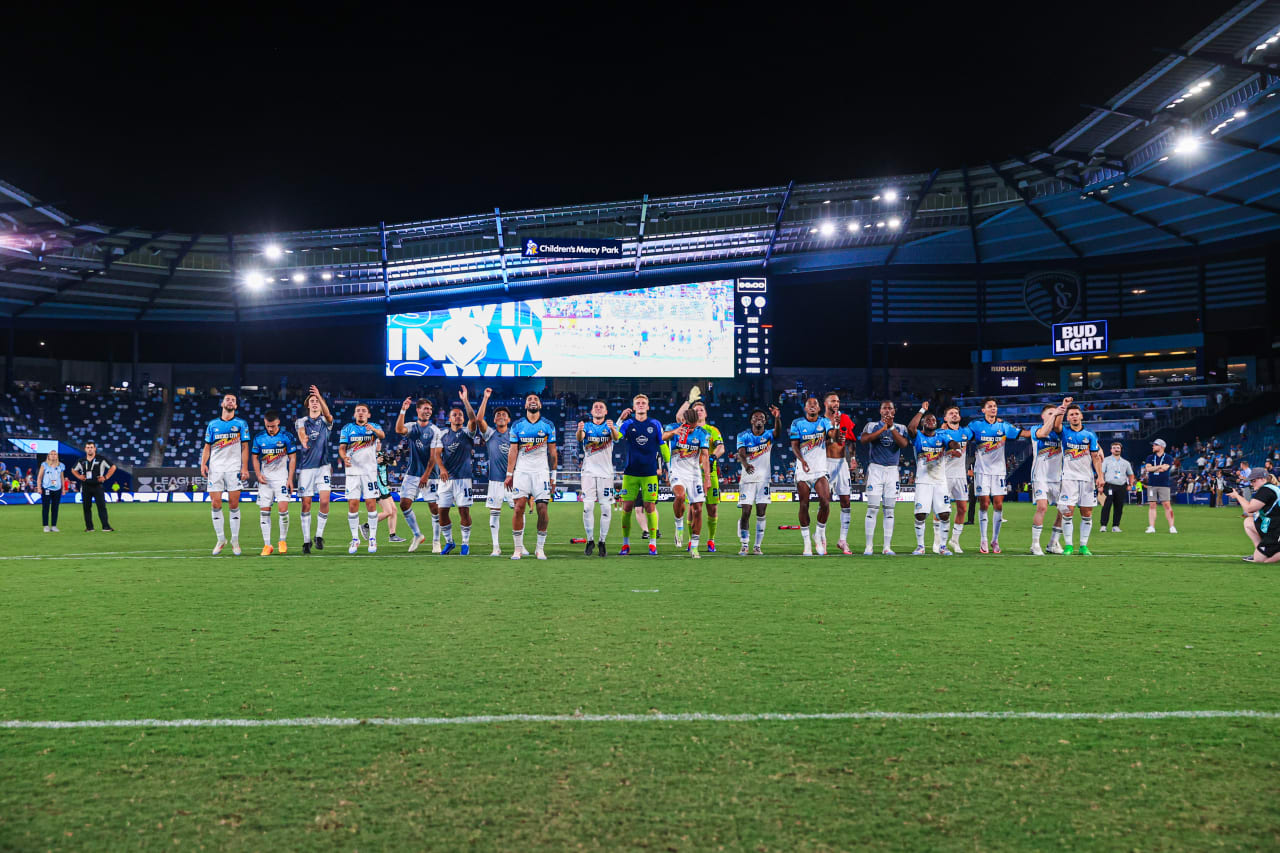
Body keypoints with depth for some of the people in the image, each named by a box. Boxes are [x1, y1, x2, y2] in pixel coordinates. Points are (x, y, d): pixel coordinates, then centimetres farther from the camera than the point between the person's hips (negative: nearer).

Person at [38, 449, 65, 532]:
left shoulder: (60, 466, 11)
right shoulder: (44, 465, 2)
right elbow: (39, 477, 3)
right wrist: (39, 488, -4)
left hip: (57, 489, 3)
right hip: (46, 489, -3)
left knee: (55, 508, 4)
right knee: (45, 507, -3)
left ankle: (54, 526, 9)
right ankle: (46, 526, 2)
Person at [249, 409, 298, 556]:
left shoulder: (287, 437, -2)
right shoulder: (259, 438, 4)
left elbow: (292, 458, 0)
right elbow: (255, 458, 11)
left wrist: (290, 479, -6)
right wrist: (258, 474, -5)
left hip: (282, 477, -2)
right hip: (265, 478, 3)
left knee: (283, 509, -13)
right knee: (264, 511, -1)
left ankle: (283, 540, 7)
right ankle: (267, 545, 5)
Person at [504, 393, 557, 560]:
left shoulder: (548, 426, 6)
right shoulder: (517, 426, 7)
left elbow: (552, 453, 7)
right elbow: (513, 452, 7)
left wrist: (553, 476, 4)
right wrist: (509, 474, 2)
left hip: (541, 471, 0)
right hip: (522, 471, 0)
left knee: (542, 509, -6)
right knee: (519, 507, -8)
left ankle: (540, 548, 5)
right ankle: (518, 548, -1)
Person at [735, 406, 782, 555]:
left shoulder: (768, 435, 3)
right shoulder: (744, 436, 2)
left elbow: (777, 432, -21)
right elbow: (741, 453, -15)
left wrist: (777, 418, -42)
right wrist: (745, 464, -38)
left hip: (764, 480, 1)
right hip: (747, 479, -1)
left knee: (761, 514, -1)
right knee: (746, 513, -4)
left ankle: (758, 546, 9)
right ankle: (744, 545, 7)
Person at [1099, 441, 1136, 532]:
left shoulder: (1125, 462, 19)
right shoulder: (1106, 460, 9)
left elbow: (1130, 475, 26)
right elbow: (1101, 473, 2)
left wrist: (1130, 485, 10)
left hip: (1121, 487, 3)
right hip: (1109, 486, -3)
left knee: (1119, 507, 1)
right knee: (1107, 505, -13)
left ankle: (1115, 526, 8)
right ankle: (1103, 526, -12)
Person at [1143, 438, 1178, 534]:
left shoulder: (1168, 458, 3)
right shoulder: (1150, 457, 14)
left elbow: (1164, 469, -12)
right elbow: (1148, 468, -3)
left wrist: (1152, 469, -4)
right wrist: (1160, 466, -9)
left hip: (1164, 485, -3)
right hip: (1151, 485, 3)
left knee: (1167, 505, -8)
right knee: (1152, 505, 1)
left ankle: (1172, 527, -5)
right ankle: (1151, 527, 2)